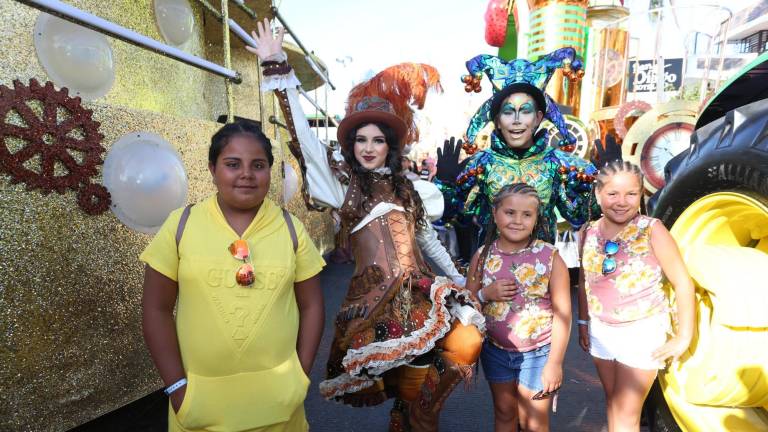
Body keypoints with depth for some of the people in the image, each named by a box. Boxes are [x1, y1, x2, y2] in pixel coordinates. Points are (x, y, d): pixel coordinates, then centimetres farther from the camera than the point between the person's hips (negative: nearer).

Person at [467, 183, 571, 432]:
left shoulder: (550, 257, -13)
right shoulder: (482, 256, -7)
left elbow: (562, 313, -10)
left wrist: (554, 363, -10)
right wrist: (485, 294, -19)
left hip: (537, 354, -2)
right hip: (495, 351, 3)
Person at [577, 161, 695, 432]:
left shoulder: (651, 230, -16)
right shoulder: (589, 233, -4)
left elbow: (683, 283, -12)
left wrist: (684, 338, -10)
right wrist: (583, 322, 12)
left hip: (641, 330, -3)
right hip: (600, 329, 4)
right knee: (612, 399, 19)